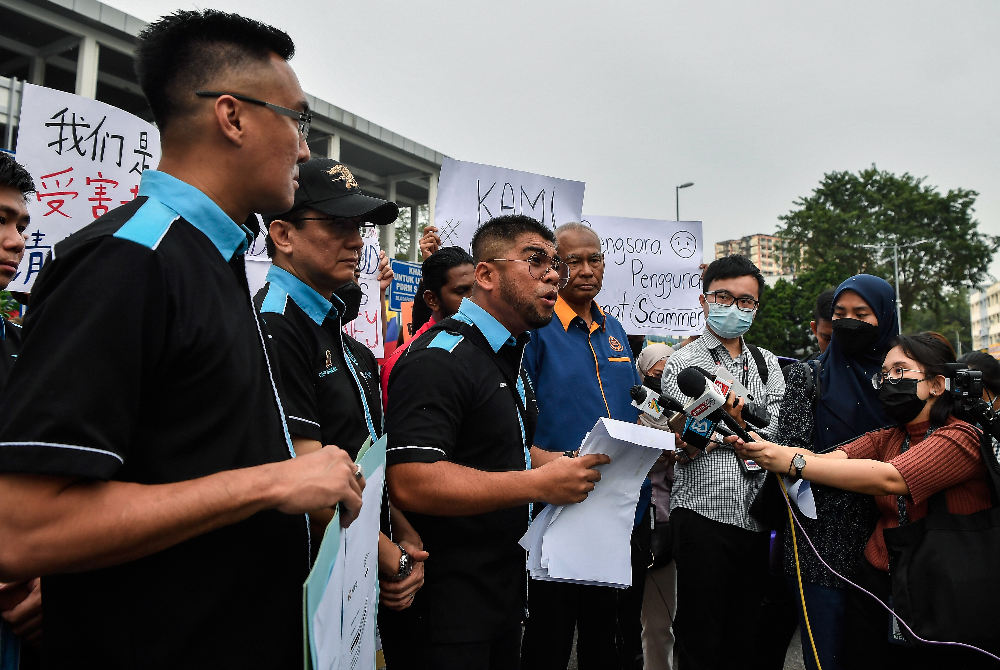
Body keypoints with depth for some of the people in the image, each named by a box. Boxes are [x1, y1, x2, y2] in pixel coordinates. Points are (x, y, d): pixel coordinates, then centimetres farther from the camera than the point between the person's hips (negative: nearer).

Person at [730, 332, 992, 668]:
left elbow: (888, 478, -27)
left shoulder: (961, 438, -12)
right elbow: (830, 458, -7)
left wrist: (793, 462, -32)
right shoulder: (887, 438, 10)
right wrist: (758, 448, -25)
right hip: (875, 582, 5)